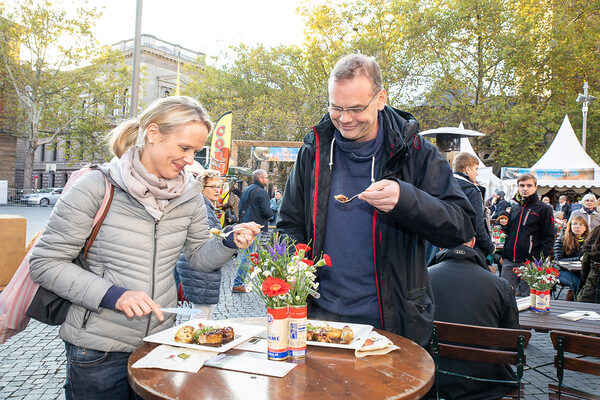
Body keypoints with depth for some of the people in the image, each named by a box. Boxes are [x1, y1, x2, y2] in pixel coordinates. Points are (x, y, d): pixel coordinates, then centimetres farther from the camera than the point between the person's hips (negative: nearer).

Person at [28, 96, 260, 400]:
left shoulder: (188, 194, 0)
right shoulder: (96, 188, -14)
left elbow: (198, 257, 9)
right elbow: (44, 263, -12)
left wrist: (229, 243, -12)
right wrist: (112, 294, -23)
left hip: (161, 339, 5)